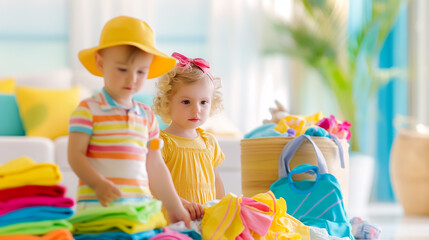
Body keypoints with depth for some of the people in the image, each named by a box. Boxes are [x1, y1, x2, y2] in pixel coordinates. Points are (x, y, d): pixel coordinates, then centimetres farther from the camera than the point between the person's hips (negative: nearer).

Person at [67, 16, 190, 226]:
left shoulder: (147, 116, 17)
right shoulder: (88, 110, 0)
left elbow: (155, 167, 22)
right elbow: (75, 155, -6)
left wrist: (176, 209, 22)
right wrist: (99, 185, -23)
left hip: (141, 206, 5)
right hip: (98, 204, -5)